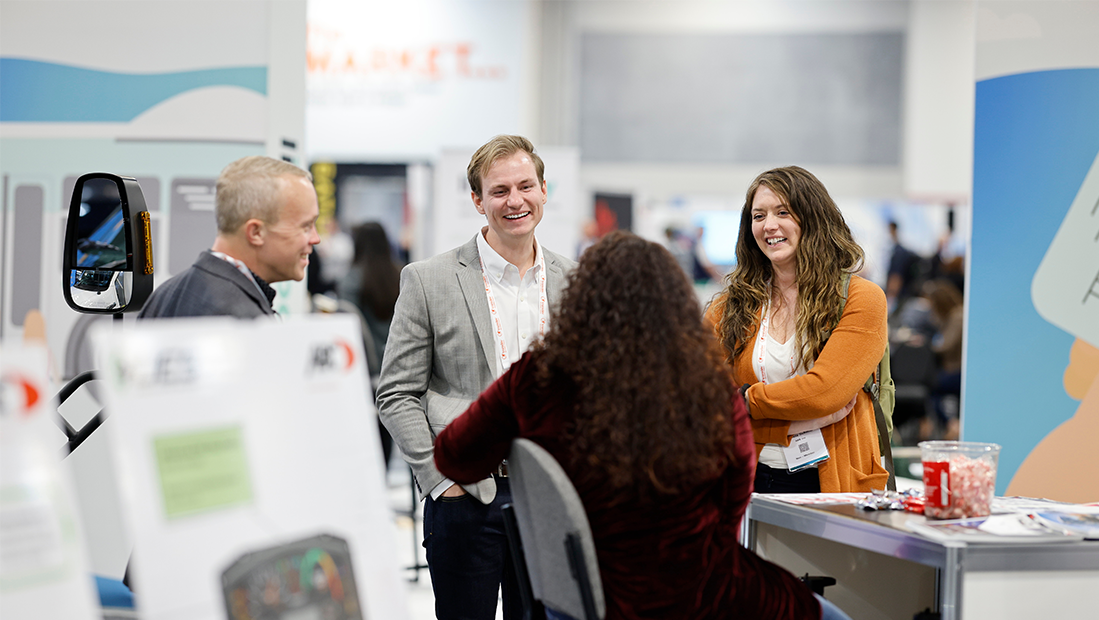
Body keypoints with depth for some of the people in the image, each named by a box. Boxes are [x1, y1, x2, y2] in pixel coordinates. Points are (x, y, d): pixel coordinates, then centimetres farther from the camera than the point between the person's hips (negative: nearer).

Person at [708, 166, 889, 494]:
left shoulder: (862, 299, 3)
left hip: (832, 483, -2)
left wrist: (745, 399, 2)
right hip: (751, 481, 2)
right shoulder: (730, 306, 12)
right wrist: (798, 420, -7)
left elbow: (823, 392, -8)